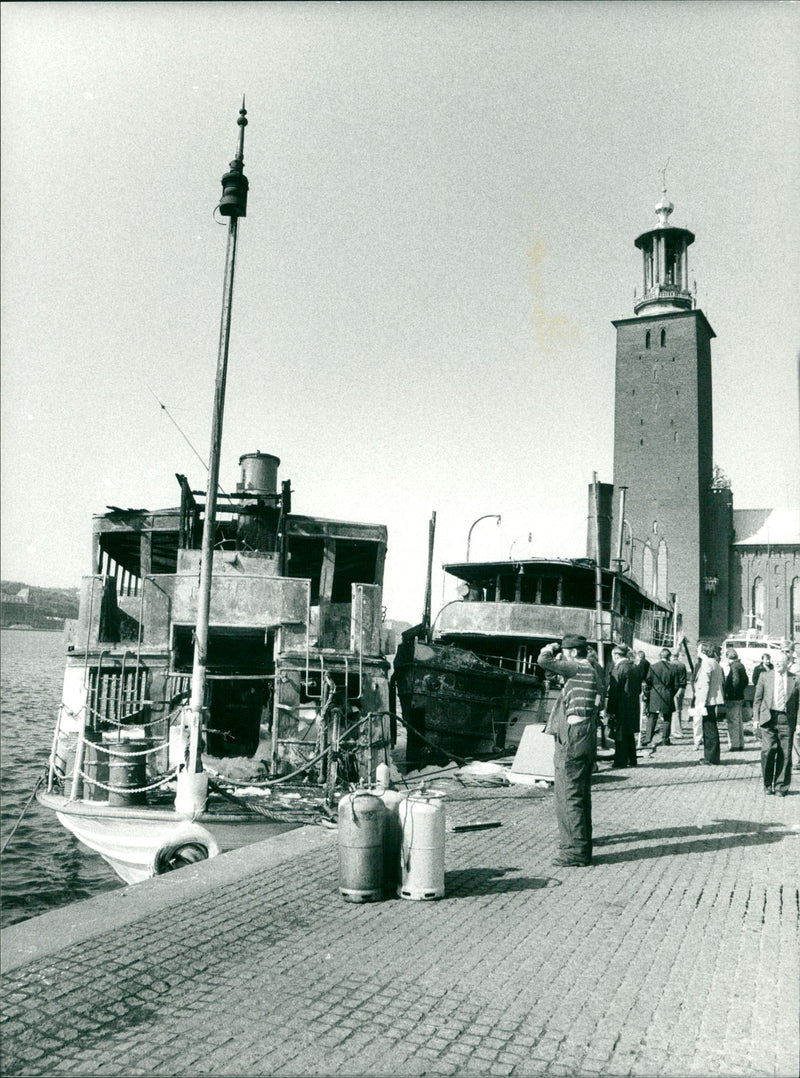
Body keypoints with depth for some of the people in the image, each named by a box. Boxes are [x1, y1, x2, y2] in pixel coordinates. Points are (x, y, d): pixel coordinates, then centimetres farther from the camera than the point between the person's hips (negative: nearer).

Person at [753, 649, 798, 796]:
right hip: (768, 718, 0)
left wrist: (796, 723, 1)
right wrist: (757, 718, 4)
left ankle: (781, 786, 15)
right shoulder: (765, 676, 9)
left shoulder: (795, 680, 6)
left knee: (785, 754, 0)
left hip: (786, 720, 0)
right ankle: (768, 784, 7)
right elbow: (757, 698, 11)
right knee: (768, 750, -10)